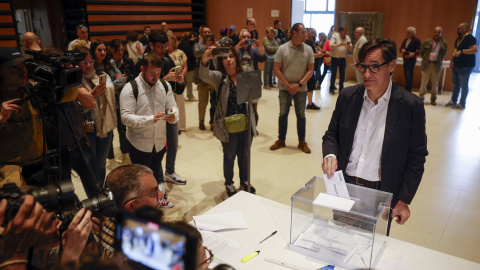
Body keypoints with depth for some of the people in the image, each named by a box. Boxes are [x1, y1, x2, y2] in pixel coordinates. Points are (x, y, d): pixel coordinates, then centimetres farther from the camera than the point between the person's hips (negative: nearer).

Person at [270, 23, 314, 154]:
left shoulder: (308, 50, -1)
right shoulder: (282, 49, -5)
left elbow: (310, 70, -1)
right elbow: (276, 69, -6)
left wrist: (299, 84, -13)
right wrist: (288, 85, -11)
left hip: (301, 89, 1)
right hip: (285, 88, -1)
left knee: (301, 115, 7)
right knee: (283, 113, 7)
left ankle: (302, 142, 18)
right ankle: (281, 140, 21)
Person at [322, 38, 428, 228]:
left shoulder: (411, 105, -11)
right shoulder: (347, 96, -2)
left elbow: (416, 158, -5)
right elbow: (331, 134, 7)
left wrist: (404, 200, -7)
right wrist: (330, 154, -15)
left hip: (381, 193, -2)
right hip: (344, 185, 3)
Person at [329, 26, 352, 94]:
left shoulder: (347, 37, 6)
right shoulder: (335, 36, -5)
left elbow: (350, 49, 4)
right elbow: (331, 45, -18)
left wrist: (349, 46, -18)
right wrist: (340, 44, -27)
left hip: (343, 58, 4)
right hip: (334, 58, -4)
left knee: (342, 74, 6)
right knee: (333, 74, -1)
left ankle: (341, 88, 17)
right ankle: (331, 88, 9)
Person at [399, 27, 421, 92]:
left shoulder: (416, 40, -8)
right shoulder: (405, 40, 14)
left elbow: (420, 49, -12)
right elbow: (400, 48, 16)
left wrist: (414, 53, -26)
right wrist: (402, 50, -6)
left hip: (411, 60, -7)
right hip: (405, 60, 7)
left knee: (409, 76, -7)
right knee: (406, 75, 12)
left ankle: (408, 91, -3)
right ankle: (406, 90, 22)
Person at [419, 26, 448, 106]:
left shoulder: (444, 44, 3)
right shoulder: (427, 42, 3)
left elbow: (443, 55, 11)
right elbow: (421, 52, 10)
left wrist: (439, 61, 3)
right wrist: (425, 59, 7)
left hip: (436, 66, 0)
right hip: (426, 64, 0)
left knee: (435, 83, 5)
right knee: (424, 82, 3)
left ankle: (433, 99, 15)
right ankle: (421, 97, 17)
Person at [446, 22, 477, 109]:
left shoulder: (470, 38, -12)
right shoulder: (459, 39, 16)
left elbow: (475, 49, -24)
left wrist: (461, 51, -28)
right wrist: (453, 61, 13)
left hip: (465, 66, -9)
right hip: (457, 65, 9)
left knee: (464, 85, -2)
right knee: (456, 84, 16)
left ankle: (462, 104, 4)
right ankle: (453, 101, 27)